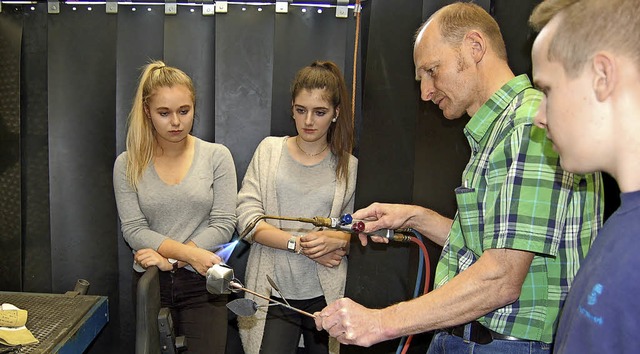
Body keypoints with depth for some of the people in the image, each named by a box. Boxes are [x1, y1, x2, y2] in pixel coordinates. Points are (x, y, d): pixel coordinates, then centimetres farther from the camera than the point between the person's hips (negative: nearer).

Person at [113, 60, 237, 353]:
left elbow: (223, 225, -7)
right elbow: (133, 230, -7)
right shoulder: (128, 164, -1)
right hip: (151, 283, 1)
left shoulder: (217, 156, -3)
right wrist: (189, 253, -20)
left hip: (202, 284, -1)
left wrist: (167, 257, -14)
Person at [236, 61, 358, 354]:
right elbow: (247, 218, -6)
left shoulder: (348, 166, 4)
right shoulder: (270, 149, 2)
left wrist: (337, 241, -13)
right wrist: (300, 243, -14)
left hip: (325, 295, 1)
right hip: (273, 290, -1)